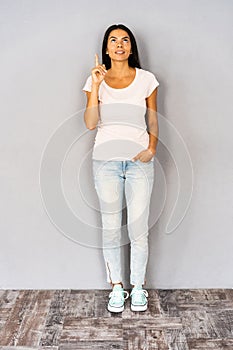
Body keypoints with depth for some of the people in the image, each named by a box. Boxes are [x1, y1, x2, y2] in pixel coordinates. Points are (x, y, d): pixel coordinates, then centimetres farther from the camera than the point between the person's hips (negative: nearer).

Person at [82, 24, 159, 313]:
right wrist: (95, 86, -14)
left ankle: (137, 286, 20)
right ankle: (116, 286, 22)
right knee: (111, 227, 6)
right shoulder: (96, 80, 4)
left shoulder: (146, 79, 5)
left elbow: (153, 121, 8)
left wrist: (151, 148, -8)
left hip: (139, 161, 0)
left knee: (138, 228, 2)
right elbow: (90, 123, -7)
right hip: (106, 161, 1)